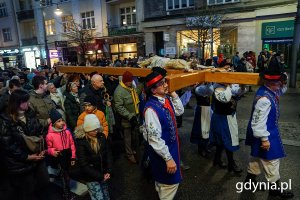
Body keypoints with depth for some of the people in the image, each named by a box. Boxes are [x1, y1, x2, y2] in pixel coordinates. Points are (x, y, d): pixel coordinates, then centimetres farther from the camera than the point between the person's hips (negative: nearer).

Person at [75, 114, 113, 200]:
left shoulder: (101, 136, -4)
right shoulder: (81, 141, -17)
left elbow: (108, 154, 2)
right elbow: (83, 165, -16)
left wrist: (108, 171, -7)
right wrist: (100, 176, -15)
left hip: (103, 174, 4)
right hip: (91, 177, -4)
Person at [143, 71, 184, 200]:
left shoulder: (167, 99, -7)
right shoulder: (151, 108, -32)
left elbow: (180, 111, 10)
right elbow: (155, 138, -29)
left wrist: (174, 94, -3)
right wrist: (168, 158, -23)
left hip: (171, 145, 8)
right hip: (161, 150, -8)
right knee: (170, 182, 11)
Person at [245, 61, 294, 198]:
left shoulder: (271, 90, -3)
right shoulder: (264, 98, -32)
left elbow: (280, 91, 21)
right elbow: (259, 121, -30)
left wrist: (284, 84, -1)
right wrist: (264, 138, -24)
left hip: (269, 130, 10)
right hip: (266, 133, -10)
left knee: (258, 155, 24)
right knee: (271, 160, 8)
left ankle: (250, 177, 42)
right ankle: (275, 187, 28)